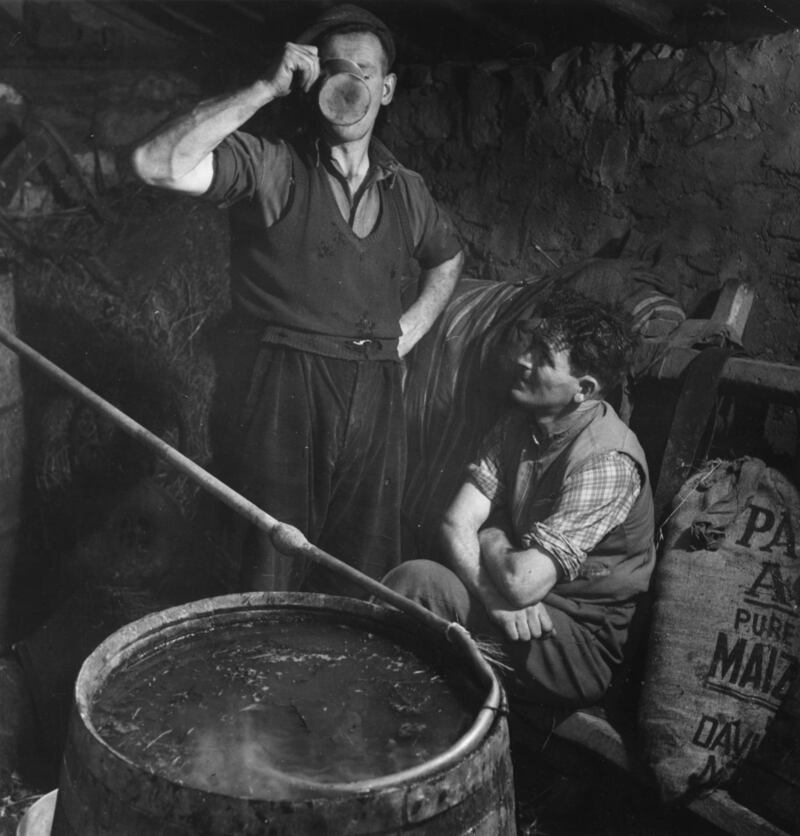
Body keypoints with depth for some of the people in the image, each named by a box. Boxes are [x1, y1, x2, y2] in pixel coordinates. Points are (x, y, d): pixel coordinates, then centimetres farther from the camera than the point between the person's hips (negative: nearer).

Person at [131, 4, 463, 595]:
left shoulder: (405, 190, 13)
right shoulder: (271, 168, -3)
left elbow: (448, 257, 33)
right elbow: (158, 164, -20)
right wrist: (267, 88, -16)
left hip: (375, 403, 5)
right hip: (281, 397, -4)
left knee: (363, 588, 12)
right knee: (271, 588, 1)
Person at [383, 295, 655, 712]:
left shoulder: (606, 462, -24)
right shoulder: (520, 422, 2)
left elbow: (523, 582, -29)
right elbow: (456, 524, -5)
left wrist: (491, 539, -8)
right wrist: (496, 595, -22)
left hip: (582, 646, -7)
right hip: (524, 614, 7)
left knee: (418, 581, -23)